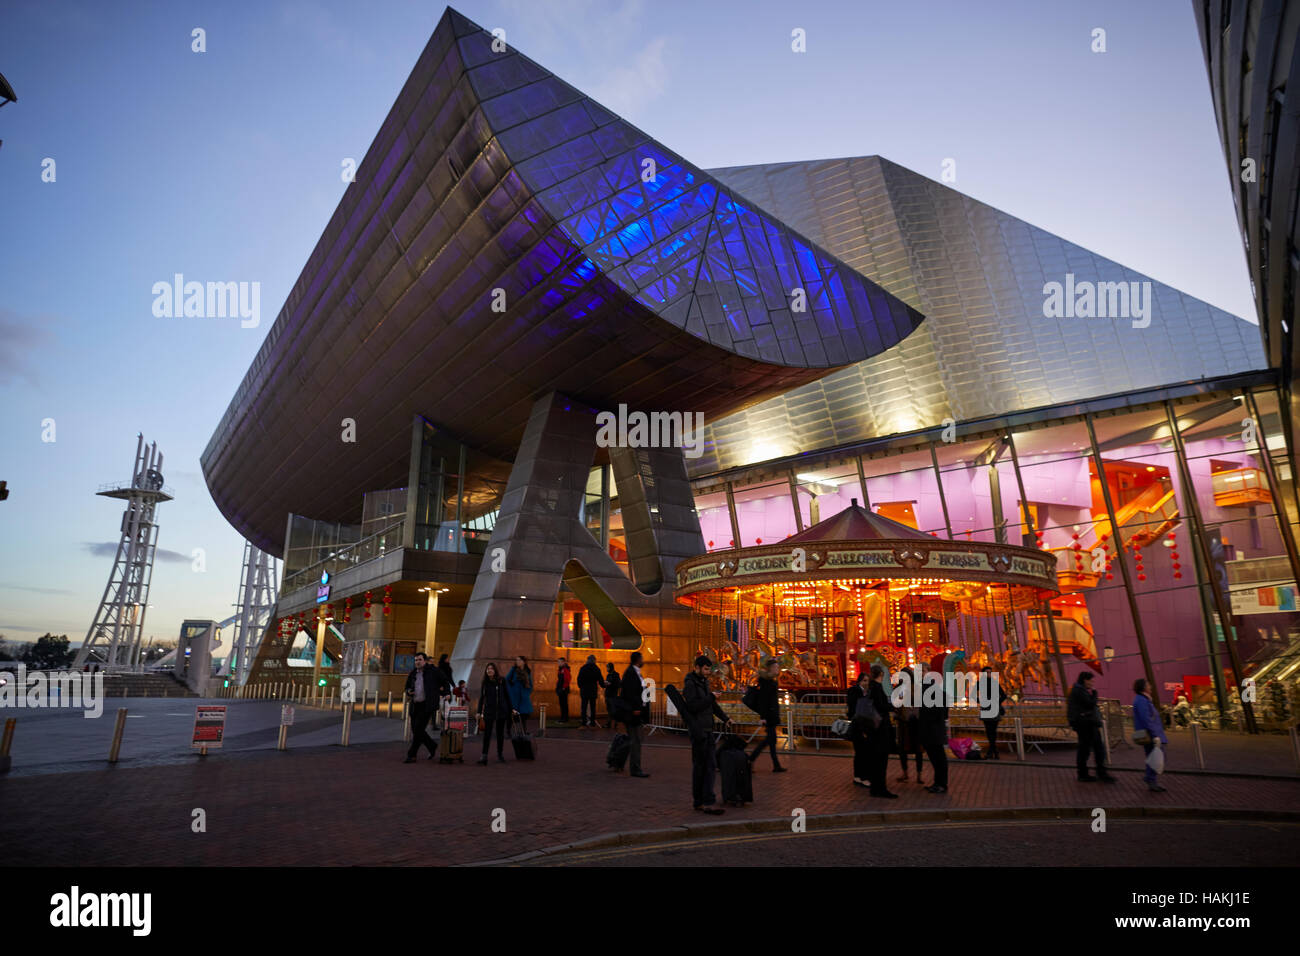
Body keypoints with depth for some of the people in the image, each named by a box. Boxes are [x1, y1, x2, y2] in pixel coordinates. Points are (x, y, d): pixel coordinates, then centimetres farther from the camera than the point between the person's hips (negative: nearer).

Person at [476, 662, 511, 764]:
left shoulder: (501, 681, 1)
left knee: (500, 733, 8)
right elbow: (481, 697, 4)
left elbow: (507, 695, 7)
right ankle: (484, 755, -5)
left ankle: (500, 755, 18)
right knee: (487, 733, -6)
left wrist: (511, 708, 7)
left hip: (502, 710, 0)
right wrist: (479, 712, -1)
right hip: (489, 711, 0)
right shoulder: (485, 682, 2)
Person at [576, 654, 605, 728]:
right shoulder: (596, 669, -2)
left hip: (584, 691, 0)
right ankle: (592, 724, 4)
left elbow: (579, 680, 1)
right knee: (592, 708, 6)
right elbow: (600, 680, 2)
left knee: (584, 708, 3)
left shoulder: (582, 668, -1)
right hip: (593, 691, 0)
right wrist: (603, 685, 21)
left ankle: (584, 724, -1)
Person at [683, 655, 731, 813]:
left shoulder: (704, 682, 15)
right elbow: (693, 706, -21)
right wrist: (711, 697, -17)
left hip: (707, 729, 8)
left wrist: (725, 717, 8)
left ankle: (706, 801, 8)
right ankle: (702, 802, 7)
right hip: (698, 730, -8)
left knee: (711, 765, 6)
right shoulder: (690, 684, -12)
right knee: (699, 766, 0)